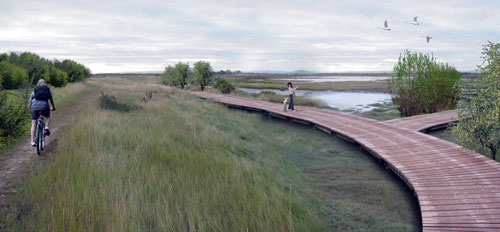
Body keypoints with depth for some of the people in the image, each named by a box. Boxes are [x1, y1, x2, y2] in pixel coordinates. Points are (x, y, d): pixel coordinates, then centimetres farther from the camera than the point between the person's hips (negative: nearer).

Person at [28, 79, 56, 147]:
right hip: (44, 106, -1)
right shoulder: (48, 90, 20)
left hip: (34, 106, 1)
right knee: (48, 117, 30)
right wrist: (53, 107, 45)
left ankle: (32, 141, 2)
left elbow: (30, 102, 20)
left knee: (33, 124, 8)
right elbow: (51, 100, 28)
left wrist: (29, 110, 34)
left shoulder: (34, 91, 22)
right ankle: (46, 127, 2)